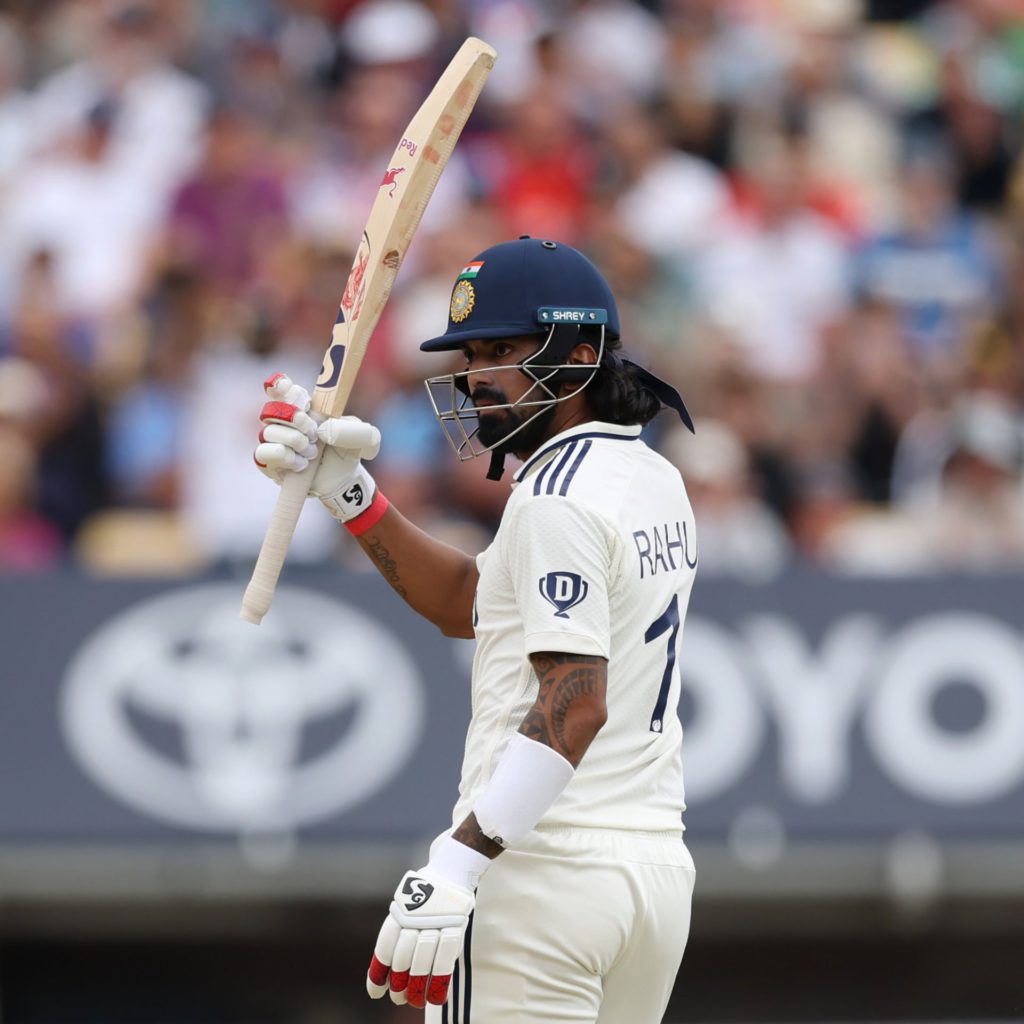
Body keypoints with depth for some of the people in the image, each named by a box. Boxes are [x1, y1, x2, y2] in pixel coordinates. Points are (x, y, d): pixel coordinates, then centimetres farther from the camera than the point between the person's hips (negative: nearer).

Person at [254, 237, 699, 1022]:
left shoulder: (560, 498, -13)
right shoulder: (656, 484, 16)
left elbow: (574, 705, -24)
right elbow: (468, 603, 23)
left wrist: (455, 864, -29)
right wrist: (347, 491, 14)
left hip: (547, 876, -10)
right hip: (659, 865, 10)